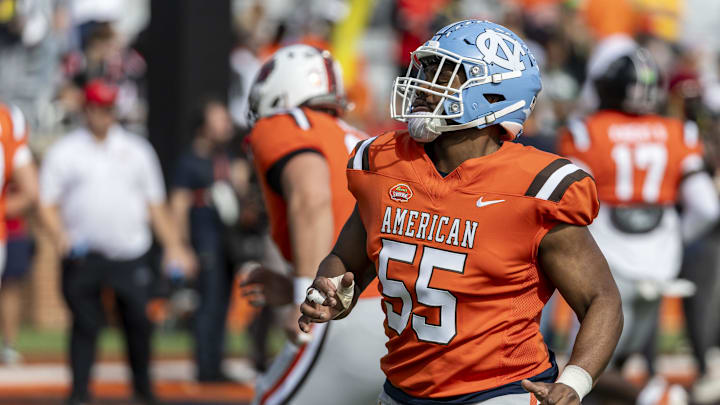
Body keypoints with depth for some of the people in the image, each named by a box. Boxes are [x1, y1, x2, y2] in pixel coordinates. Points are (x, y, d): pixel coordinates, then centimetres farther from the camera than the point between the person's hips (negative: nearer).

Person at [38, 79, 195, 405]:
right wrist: (60, 236, -15)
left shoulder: (136, 151, 13)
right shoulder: (63, 152, 6)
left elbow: (155, 204, 15)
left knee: (138, 321, 1)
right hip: (82, 253, -2)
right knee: (85, 323, -3)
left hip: (130, 254, 2)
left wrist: (173, 246, 7)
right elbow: (47, 204, 3)